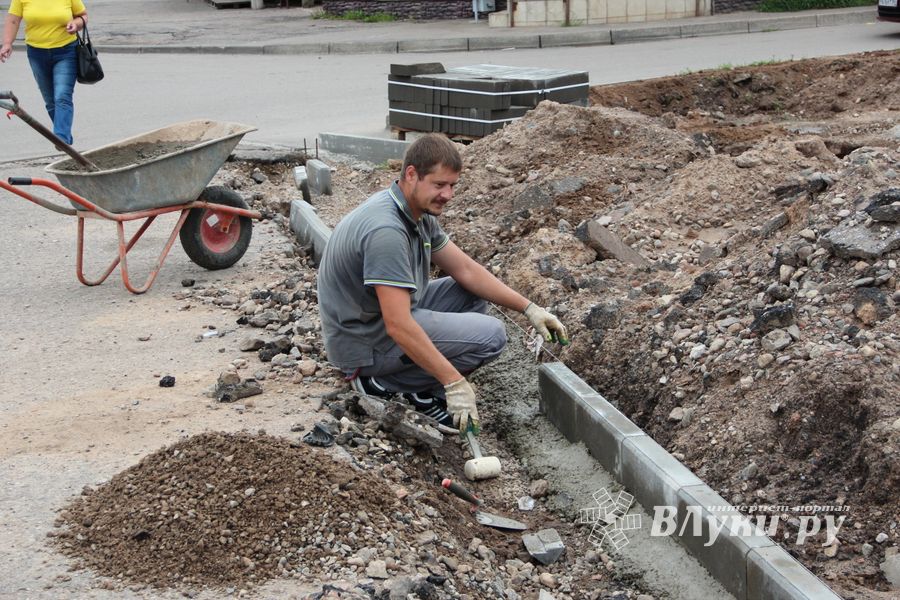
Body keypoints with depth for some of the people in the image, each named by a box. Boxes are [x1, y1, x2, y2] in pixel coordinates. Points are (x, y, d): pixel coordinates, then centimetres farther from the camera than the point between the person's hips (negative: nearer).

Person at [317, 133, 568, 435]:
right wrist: (454, 383, -31)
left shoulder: (419, 213, 3)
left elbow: (465, 269, 9)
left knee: (473, 294, 12)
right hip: (367, 340, -10)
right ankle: (383, 382, -7)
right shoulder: (386, 230, -29)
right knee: (490, 335, -15)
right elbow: (398, 327, -33)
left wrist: (529, 308, 2)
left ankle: (421, 390, 4)